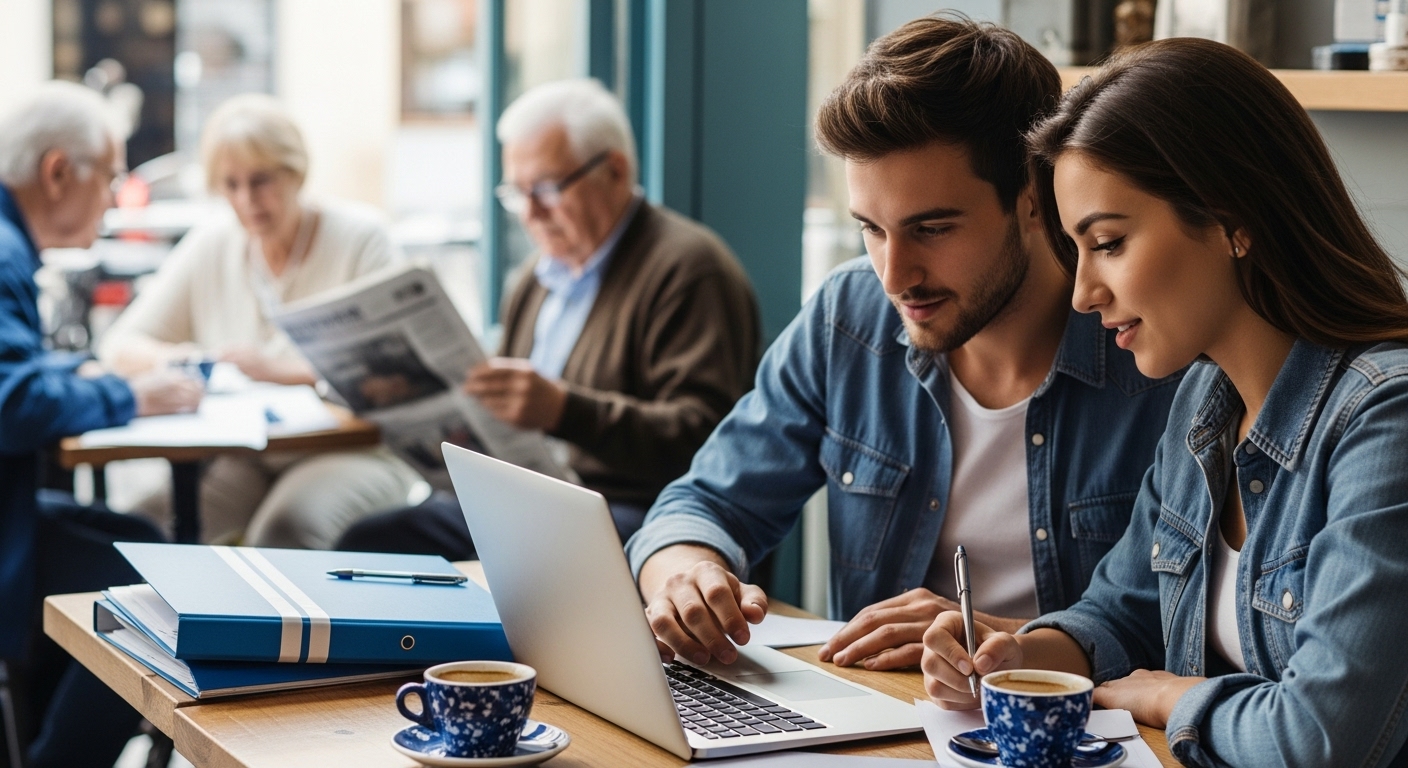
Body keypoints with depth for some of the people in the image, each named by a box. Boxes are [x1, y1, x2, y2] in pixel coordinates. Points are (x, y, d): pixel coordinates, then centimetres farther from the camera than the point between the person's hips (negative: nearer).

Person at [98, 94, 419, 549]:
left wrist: (280, 369, -22)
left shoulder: (360, 238, -3)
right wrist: (170, 358, -13)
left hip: (352, 452, -4)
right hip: (238, 458, 4)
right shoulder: (210, 247, 10)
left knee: (288, 528, -37)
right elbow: (120, 345, 11)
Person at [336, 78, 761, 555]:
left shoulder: (688, 269, -9)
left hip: (626, 513, -9)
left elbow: (699, 435, -20)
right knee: (363, 545, -8)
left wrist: (564, 410, -30)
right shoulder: (547, 272, 21)